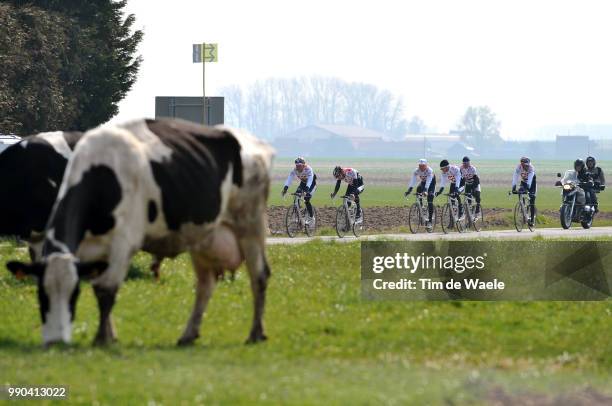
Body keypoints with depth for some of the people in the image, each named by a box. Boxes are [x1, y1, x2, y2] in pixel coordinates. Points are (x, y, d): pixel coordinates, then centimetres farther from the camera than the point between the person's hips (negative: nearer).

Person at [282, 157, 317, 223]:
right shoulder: (295, 170, -19)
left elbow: (310, 180, -45)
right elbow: (289, 178, -27)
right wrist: (285, 188, -42)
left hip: (312, 183, -5)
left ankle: (311, 216, -3)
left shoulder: (308, 169, -33)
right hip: (303, 182, 5)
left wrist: (306, 189, -60)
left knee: (306, 200, -19)